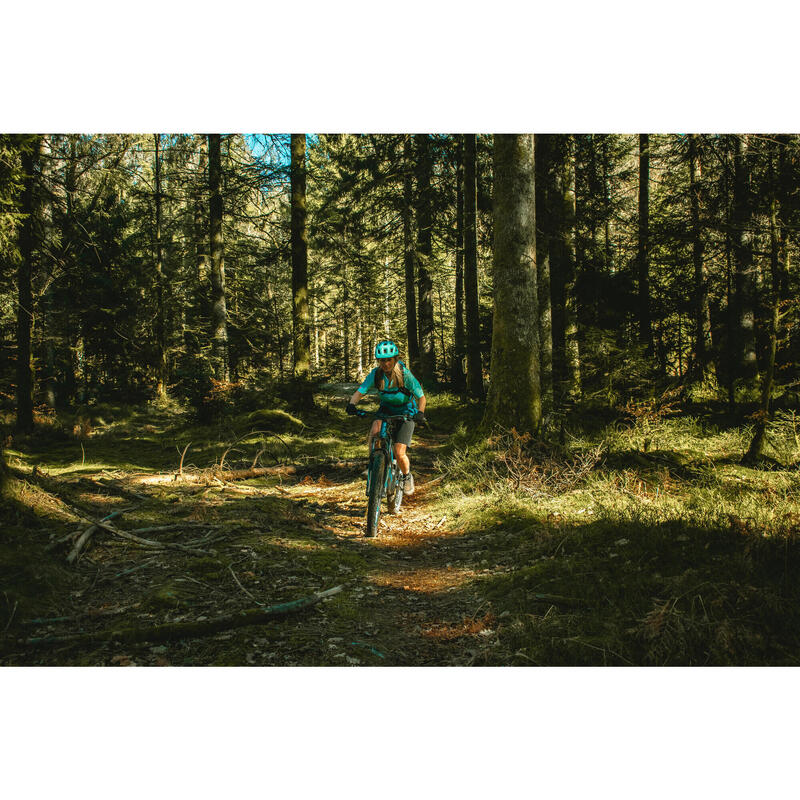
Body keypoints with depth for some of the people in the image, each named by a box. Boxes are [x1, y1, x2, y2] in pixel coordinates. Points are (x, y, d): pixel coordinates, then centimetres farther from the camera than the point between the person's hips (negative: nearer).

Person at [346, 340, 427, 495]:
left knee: (399, 454, -13)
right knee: (374, 431, -32)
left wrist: (420, 413, -38)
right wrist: (351, 404, -37)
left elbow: (421, 397, -20)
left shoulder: (405, 374, -24)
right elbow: (360, 391, -16)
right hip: (386, 409, 3)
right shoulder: (376, 374, -16)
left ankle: (407, 476, 19)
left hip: (406, 412, -3)